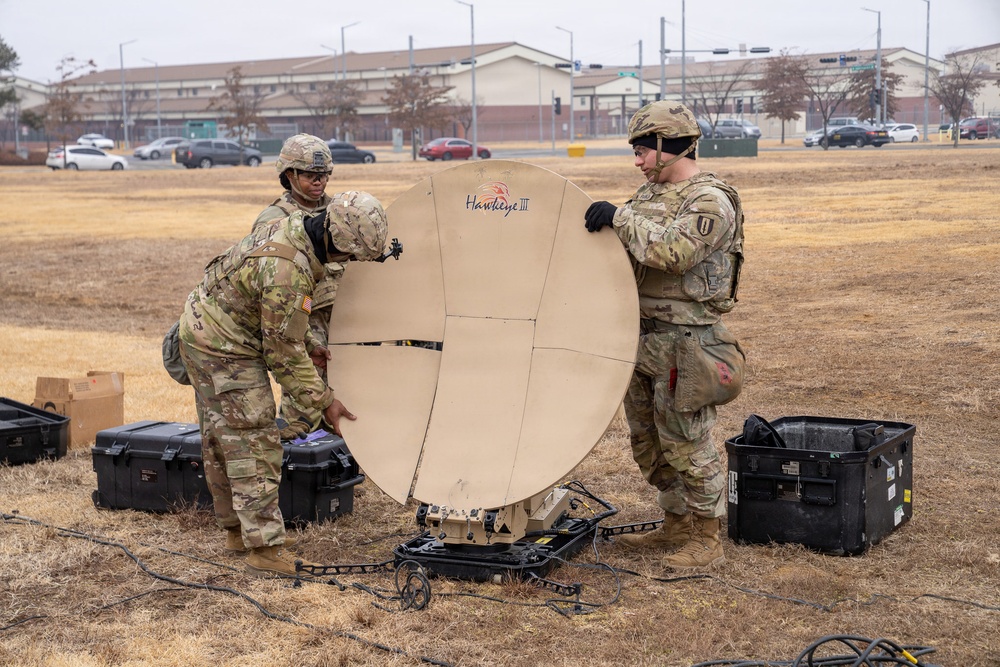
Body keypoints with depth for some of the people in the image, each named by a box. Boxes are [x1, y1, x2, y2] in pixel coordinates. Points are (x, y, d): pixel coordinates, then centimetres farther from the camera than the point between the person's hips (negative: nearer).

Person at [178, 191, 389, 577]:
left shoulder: (293, 228, -2)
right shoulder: (288, 273, -31)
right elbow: (284, 353, -21)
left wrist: (311, 345, 13)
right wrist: (323, 402, -13)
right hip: (225, 347, -10)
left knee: (221, 440, 17)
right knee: (253, 444, -9)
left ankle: (237, 530, 28)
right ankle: (266, 550, -9)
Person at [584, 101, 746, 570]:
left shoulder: (710, 201, -15)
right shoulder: (649, 194, 13)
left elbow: (673, 252, -29)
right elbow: (623, 250, 21)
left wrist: (619, 218, -25)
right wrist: (597, 222, 3)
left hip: (685, 343, -9)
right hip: (643, 338, 9)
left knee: (687, 443, -2)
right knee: (649, 441, 16)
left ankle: (706, 541, 9)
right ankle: (676, 526, 30)